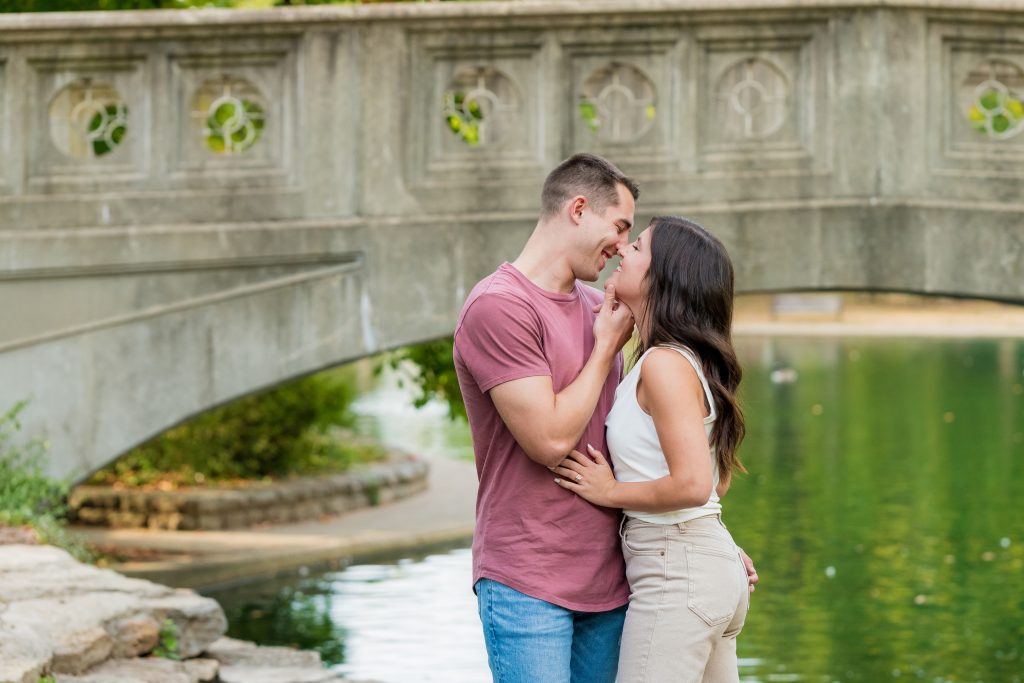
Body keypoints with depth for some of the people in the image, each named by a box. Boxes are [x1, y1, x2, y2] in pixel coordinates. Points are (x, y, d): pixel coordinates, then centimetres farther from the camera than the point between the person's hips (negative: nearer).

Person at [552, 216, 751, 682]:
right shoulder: (689, 359, 13)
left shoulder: (665, 364, -16)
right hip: (716, 562, 10)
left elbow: (693, 484, -24)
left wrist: (611, 491, -11)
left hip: (674, 574, -10)